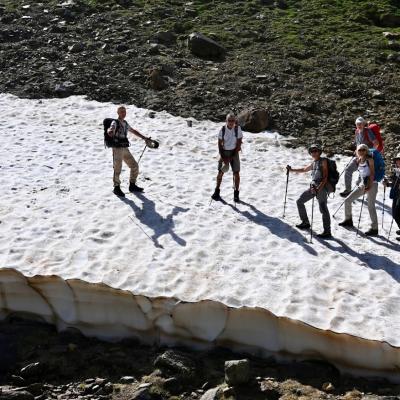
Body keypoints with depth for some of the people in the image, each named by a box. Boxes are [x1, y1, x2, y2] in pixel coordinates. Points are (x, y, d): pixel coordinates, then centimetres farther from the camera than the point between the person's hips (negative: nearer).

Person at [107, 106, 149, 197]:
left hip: (125, 149, 7)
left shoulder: (125, 123, 16)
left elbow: (133, 131, 32)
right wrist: (110, 132, -49)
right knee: (117, 169, -11)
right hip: (117, 148, -7)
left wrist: (144, 138, 35)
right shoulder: (115, 123, -5)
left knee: (135, 166, 8)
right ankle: (117, 188, 3)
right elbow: (110, 130, -25)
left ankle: (132, 186, 21)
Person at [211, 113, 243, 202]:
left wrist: (232, 157, -10)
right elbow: (219, 143, -4)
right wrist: (223, 157, -11)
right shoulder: (223, 129, -9)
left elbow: (239, 143, -7)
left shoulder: (237, 129, -10)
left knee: (236, 173, -3)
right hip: (224, 152, 1)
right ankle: (217, 191, 19)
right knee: (220, 172, 4)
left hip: (234, 152, 0)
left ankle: (236, 193, 7)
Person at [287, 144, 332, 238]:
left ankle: (327, 232, -12)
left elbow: (325, 177, -13)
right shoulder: (313, 163, 17)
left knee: (323, 209, -13)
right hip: (313, 187, 9)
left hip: (322, 187, -9)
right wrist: (292, 170, 32)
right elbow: (304, 169, 37)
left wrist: (318, 188, -23)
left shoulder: (323, 161, -5)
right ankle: (305, 223, 25)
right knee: (300, 201, 13)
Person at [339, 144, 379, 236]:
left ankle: (374, 229, -7)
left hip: (372, 184, -7)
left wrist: (369, 185, -20)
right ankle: (348, 220, 23)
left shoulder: (369, 159, -9)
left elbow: (372, 173, -13)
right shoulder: (359, 161, 9)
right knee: (347, 200, 6)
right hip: (362, 184, 7)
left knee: (371, 206, -11)